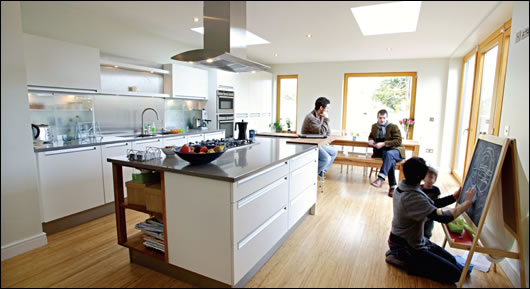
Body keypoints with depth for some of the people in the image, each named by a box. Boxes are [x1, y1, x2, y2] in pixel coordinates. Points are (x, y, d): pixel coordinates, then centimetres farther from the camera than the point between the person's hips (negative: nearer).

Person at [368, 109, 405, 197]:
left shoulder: (393, 127, 1)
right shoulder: (374, 126, 15)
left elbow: (398, 141, -8)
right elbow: (371, 136, 32)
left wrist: (383, 144, -19)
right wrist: (371, 140, 6)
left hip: (395, 150, -2)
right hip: (381, 151, 2)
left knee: (388, 154, -41)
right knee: (391, 160, -35)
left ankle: (380, 179, -53)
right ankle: (393, 186, -31)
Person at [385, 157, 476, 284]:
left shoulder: (403, 188, -4)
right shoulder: (414, 198, -32)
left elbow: (432, 204, 5)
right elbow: (444, 217, -31)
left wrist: (455, 196, 1)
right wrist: (468, 202, -17)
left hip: (403, 240, 9)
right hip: (405, 247, -9)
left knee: (452, 260, 19)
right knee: (455, 273, -6)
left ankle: (398, 254, 13)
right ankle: (405, 262, -1)